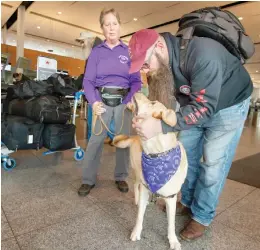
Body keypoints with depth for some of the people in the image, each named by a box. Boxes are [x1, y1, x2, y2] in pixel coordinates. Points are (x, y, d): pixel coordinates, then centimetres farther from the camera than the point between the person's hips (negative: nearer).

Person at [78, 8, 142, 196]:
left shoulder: (129, 51, 7)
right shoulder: (96, 52, 7)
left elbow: (136, 81, 3)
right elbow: (88, 80, 1)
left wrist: (130, 101, -15)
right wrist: (94, 102, -17)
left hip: (123, 101, 1)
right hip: (102, 100, 0)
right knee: (96, 140, -3)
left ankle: (121, 177, 22)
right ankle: (88, 180, 11)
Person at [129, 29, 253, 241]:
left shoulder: (203, 54, -37)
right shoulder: (160, 63, -14)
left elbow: (203, 108, -40)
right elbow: (161, 98, -3)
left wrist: (161, 126, -49)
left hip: (228, 107, -6)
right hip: (195, 104, 7)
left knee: (213, 163, -4)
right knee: (186, 154, 10)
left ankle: (202, 216, 16)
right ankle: (188, 202, 29)